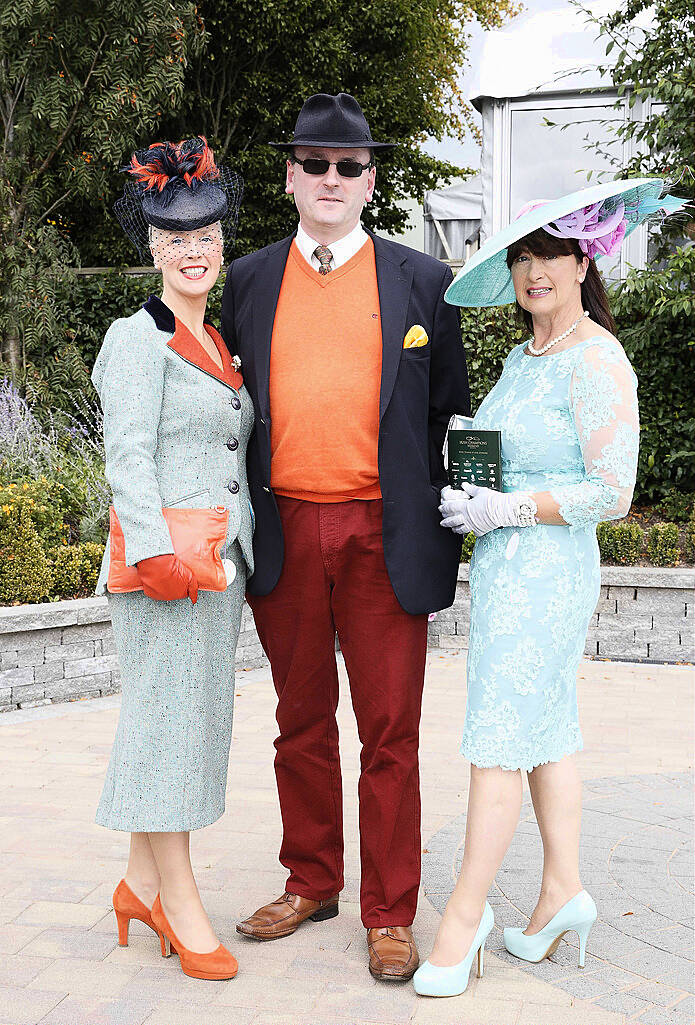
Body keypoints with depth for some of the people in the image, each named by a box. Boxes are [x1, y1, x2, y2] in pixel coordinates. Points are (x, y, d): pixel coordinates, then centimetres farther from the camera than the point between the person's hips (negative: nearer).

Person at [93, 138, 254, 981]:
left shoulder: (218, 344, 17)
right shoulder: (137, 338, -6)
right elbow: (127, 457, -13)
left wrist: (233, 547, 16)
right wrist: (155, 551, -21)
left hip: (222, 560, 8)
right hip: (165, 560, -8)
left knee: (198, 714, 11)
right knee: (169, 714, -2)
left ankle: (142, 883, 23)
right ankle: (179, 901, 9)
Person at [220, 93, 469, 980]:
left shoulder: (422, 282, 6)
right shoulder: (248, 281, 10)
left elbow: (448, 415, 7)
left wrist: (444, 527, 1)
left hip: (385, 538, -2)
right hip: (282, 533, 2)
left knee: (389, 733, 3)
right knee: (302, 723, 14)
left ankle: (389, 914, 16)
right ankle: (310, 882, 30)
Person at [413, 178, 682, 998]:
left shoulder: (596, 361, -15)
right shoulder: (522, 357, 12)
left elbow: (612, 493, -18)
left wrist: (499, 510, -17)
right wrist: (469, 498, 4)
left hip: (544, 569, -9)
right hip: (506, 563, 9)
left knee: (498, 743, -5)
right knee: (546, 733, 14)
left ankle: (465, 915, 5)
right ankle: (563, 888, 25)